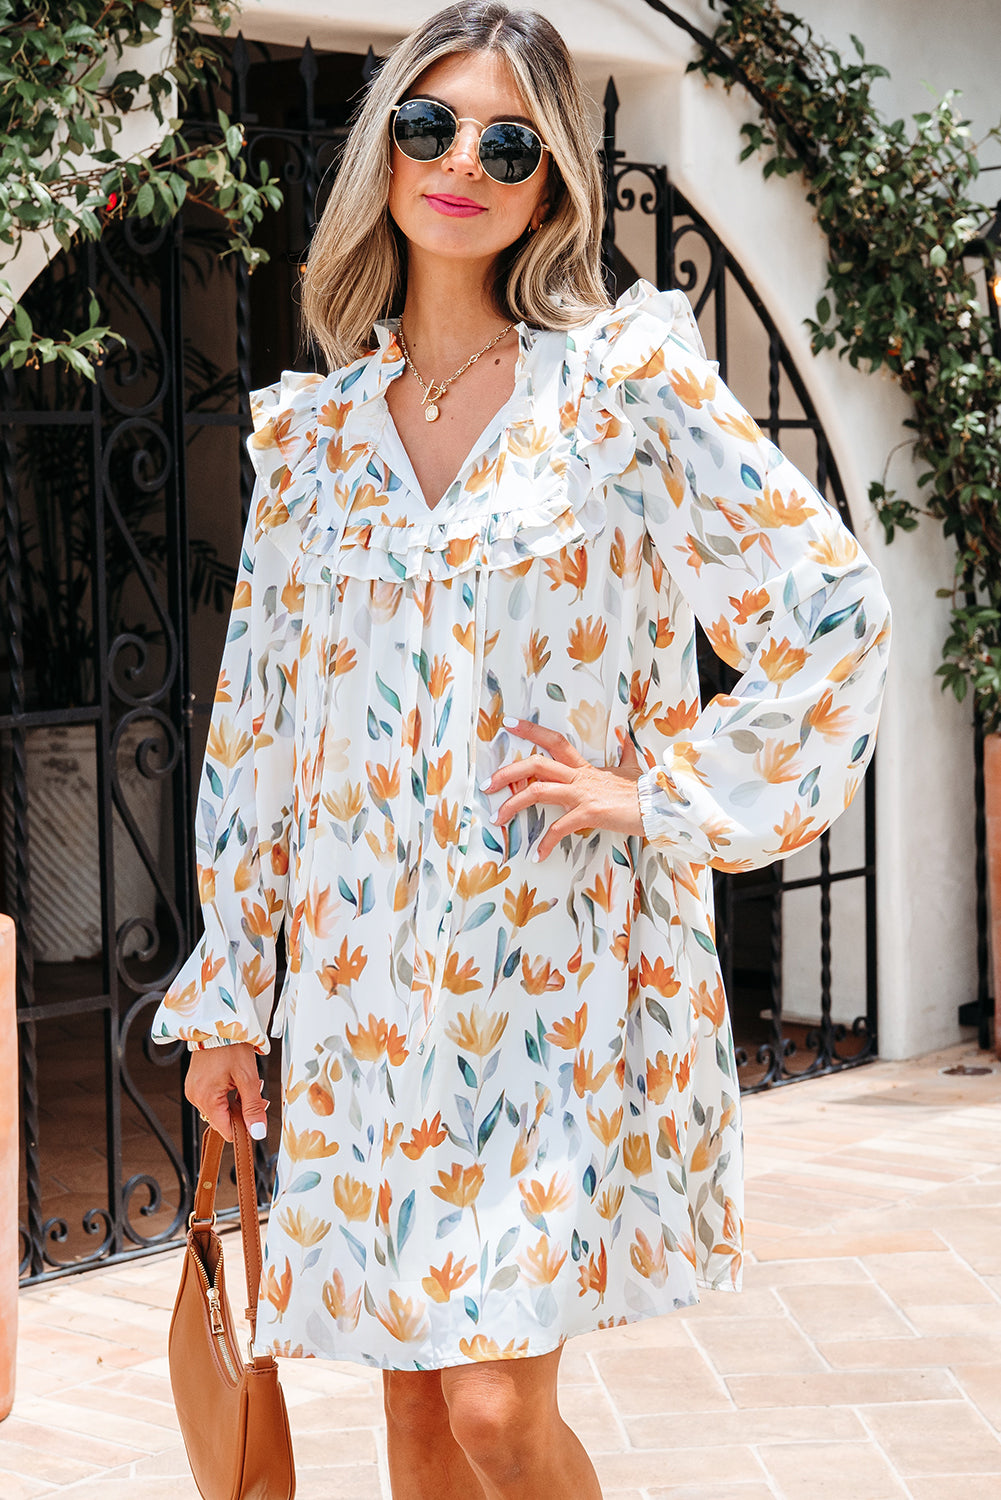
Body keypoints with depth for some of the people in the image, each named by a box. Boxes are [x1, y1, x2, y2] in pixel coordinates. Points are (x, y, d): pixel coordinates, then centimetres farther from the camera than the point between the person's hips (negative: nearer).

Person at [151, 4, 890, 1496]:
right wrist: (228, 989, 11)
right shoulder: (312, 427, 8)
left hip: (565, 963, -4)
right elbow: (253, 721, 11)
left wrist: (666, 795, -7)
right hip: (368, 970, 4)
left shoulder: (624, 376, -3)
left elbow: (829, 604, -4)